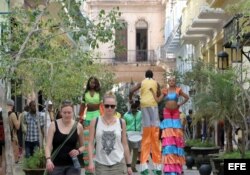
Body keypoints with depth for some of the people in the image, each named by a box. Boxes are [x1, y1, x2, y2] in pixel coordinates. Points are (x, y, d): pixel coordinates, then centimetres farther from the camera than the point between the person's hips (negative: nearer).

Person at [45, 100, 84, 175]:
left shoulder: (78, 126, 1)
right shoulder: (54, 125, -2)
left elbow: (82, 146, 13)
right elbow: (48, 146, -7)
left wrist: (78, 151, -9)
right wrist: (48, 159, -24)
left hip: (73, 165, 0)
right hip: (56, 165, 0)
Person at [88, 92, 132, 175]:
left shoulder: (121, 122, 3)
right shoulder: (95, 122, 1)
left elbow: (125, 144, 7)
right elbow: (91, 143, 0)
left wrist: (129, 165, 7)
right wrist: (91, 161, -12)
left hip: (118, 164, 0)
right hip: (101, 164, 0)